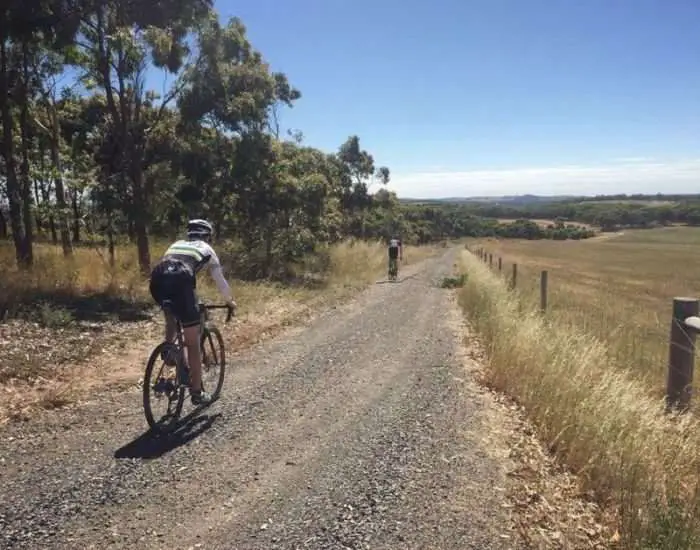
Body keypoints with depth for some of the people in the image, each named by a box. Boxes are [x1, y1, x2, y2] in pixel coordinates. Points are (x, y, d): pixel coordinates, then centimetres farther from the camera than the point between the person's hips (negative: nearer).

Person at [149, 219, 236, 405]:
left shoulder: (176, 244, 37)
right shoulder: (207, 249, 27)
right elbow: (220, 281, 32)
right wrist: (230, 301, 49)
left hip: (156, 280, 5)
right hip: (180, 281, -5)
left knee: (171, 315, 40)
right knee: (193, 342, 6)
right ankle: (197, 392, 13)